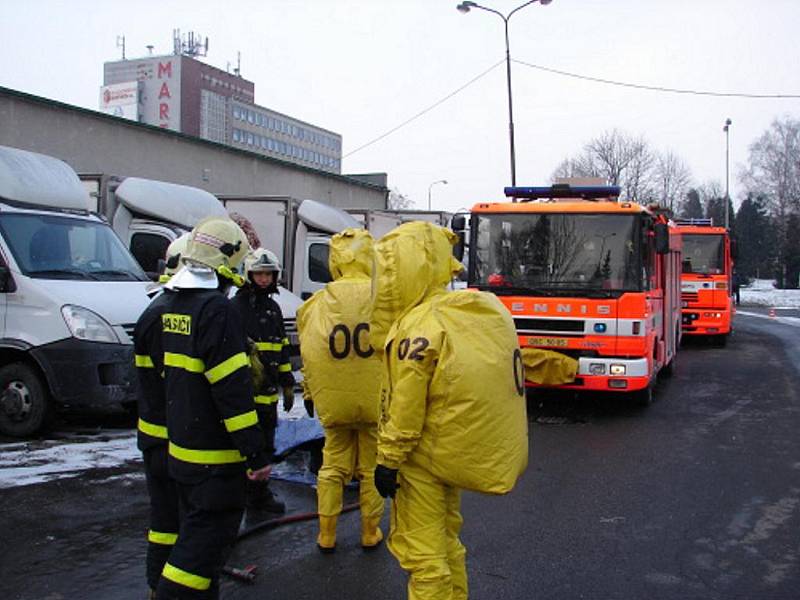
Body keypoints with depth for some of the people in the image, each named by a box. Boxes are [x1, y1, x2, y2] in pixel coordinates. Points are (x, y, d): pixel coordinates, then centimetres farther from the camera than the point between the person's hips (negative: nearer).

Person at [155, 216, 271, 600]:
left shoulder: (171, 304, 9)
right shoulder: (216, 309, -20)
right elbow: (232, 389, -23)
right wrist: (256, 452, -19)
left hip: (179, 448, 9)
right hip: (215, 456, -9)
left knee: (197, 530, 20)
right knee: (207, 537, -1)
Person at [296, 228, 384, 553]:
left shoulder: (318, 302, -6)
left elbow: (308, 354, 2)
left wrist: (311, 392, 15)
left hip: (333, 401, 1)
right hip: (376, 400, -1)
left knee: (333, 466, 15)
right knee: (371, 468, 13)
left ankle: (326, 534, 22)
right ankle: (370, 532, 25)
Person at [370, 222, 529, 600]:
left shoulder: (418, 327, -21)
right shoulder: (484, 310, 3)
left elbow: (404, 408, -20)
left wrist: (388, 460, -14)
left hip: (424, 458, -9)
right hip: (462, 452, 9)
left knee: (420, 551, 3)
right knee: (445, 538, 24)